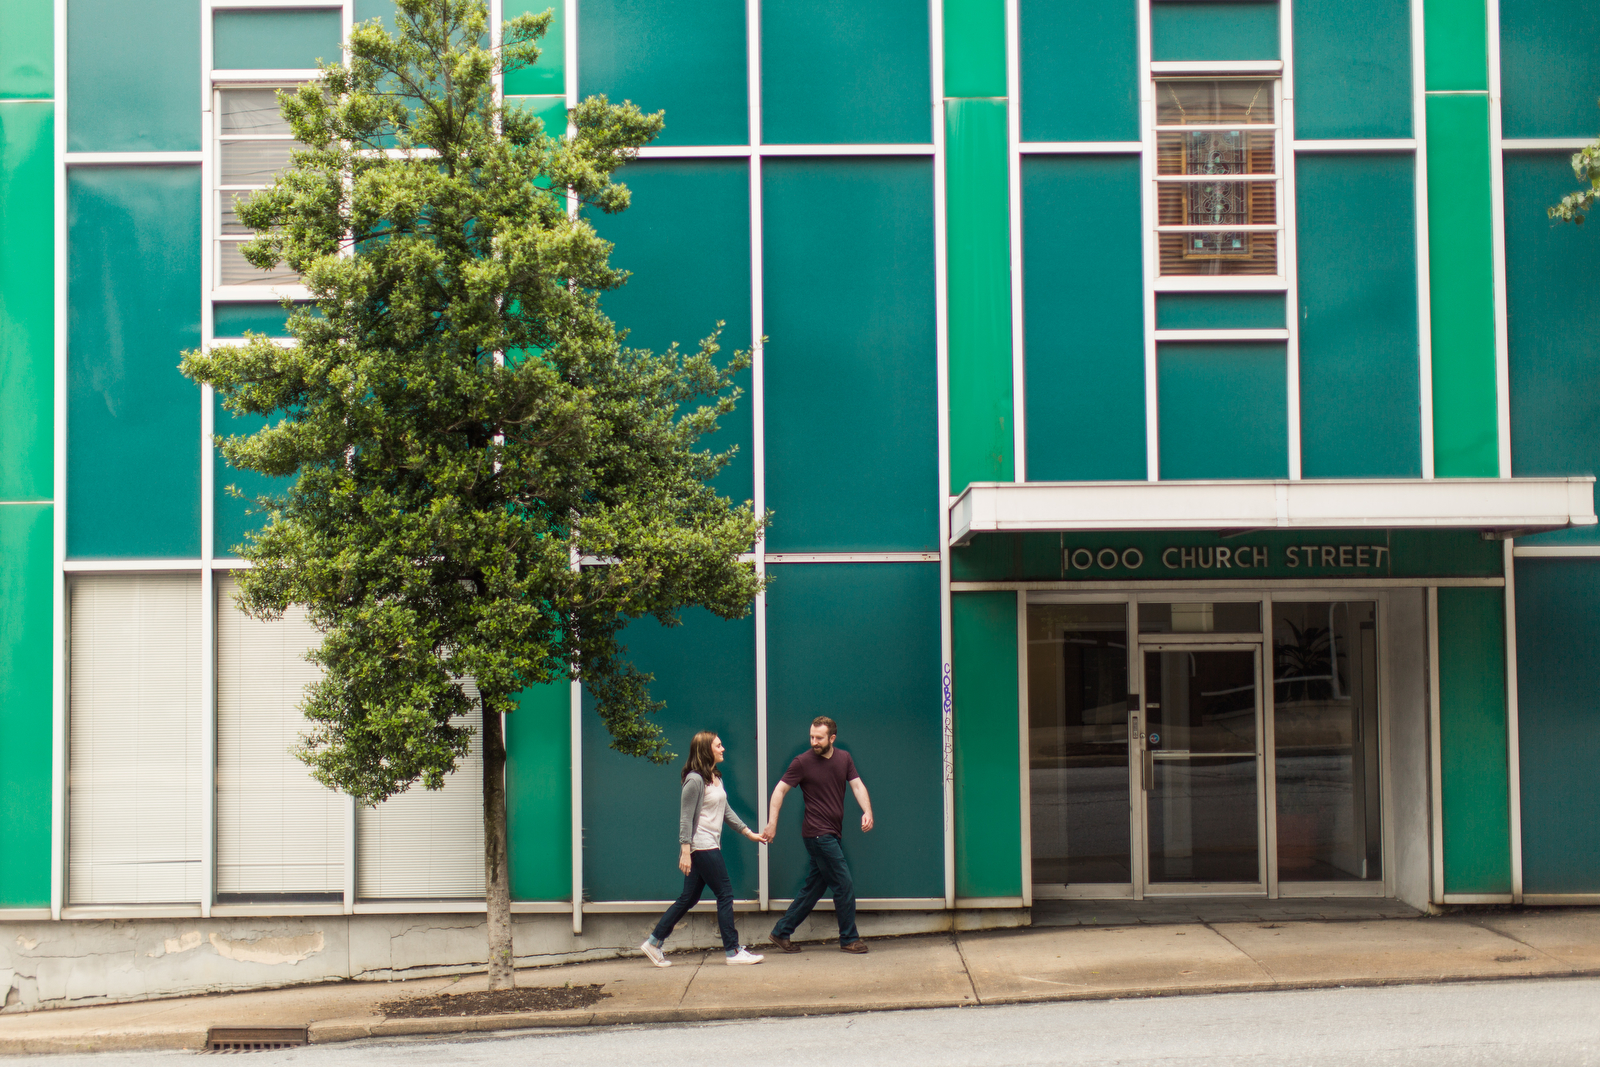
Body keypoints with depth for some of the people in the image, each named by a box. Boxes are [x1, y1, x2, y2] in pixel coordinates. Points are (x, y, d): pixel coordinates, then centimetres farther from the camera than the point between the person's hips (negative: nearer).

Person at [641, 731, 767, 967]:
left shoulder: (716, 778, 15)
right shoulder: (695, 780, -13)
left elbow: (726, 810, 22)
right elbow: (686, 818, -15)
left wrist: (749, 833, 21)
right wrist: (685, 851, -19)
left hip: (711, 846, 10)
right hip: (701, 848, -10)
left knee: (688, 898, 11)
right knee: (725, 894, -5)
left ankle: (654, 943, 17)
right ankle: (733, 952, 1)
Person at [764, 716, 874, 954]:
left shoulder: (844, 758, 7)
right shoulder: (802, 762, -8)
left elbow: (857, 785, 4)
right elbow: (780, 790, -6)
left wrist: (867, 811, -14)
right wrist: (772, 823, -13)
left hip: (831, 834, 7)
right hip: (818, 834, -7)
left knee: (814, 888, 11)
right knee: (844, 886, -5)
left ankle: (782, 932, 20)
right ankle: (849, 939, 8)